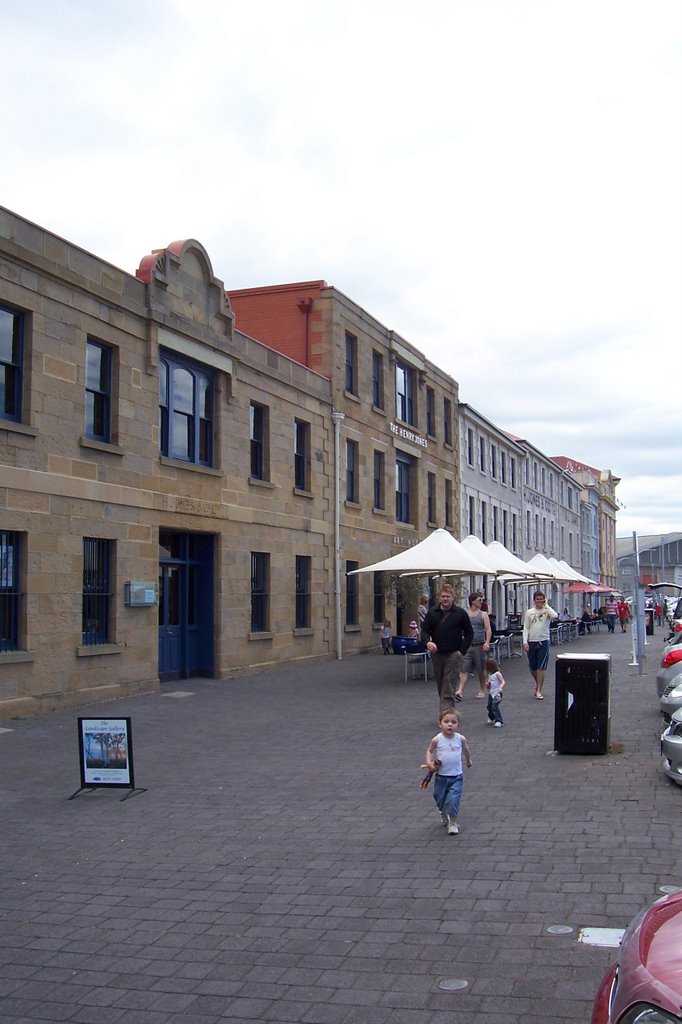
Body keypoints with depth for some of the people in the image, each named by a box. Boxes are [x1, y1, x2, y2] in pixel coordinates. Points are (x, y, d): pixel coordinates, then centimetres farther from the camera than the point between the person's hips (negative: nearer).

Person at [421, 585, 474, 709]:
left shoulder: (460, 613, -1)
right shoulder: (432, 613, 6)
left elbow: (469, 633, 4)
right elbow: (425, 631, 3)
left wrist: (462, 651, -6)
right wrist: (427, 642, -19)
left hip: (453, 655, -4)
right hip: (436, 654, 4)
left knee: (448, 688, -10)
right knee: (440, 686, 11)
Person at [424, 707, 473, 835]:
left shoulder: (460, 739, -9)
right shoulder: (437, 740, -13)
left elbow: (466, 750, 13)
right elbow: (429, 751, 4)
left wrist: (468, 760, 30)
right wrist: (429, 763, -13)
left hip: (456, 777, -1)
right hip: (441, 777, 1)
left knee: (453, 800, -14)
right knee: (440, 799, 16)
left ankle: (453, 823, 3)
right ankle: (444, 815, 46)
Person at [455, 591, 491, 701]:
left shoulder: (483, 615, 4)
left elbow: (488, 630, -3)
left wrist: (487, 642, -18)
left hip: (479, 646, 0)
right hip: (466, 646, 0)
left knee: (481, 670, 9)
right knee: (464, 670, -7)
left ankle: (482, 690, 23)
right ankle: (459, 691, -13)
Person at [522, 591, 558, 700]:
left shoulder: (547, 611, 1)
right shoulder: (529, 612, 7)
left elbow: (555, 616, -23)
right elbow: (526, 628, 5)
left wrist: (546, 605, -12)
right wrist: (525, 642, -5)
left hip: (543, 642, -3)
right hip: (531, 642, 3)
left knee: (541, 668, -7)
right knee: (532, 668, 11)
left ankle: (538, 691, -2)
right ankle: (538, 684, 38)